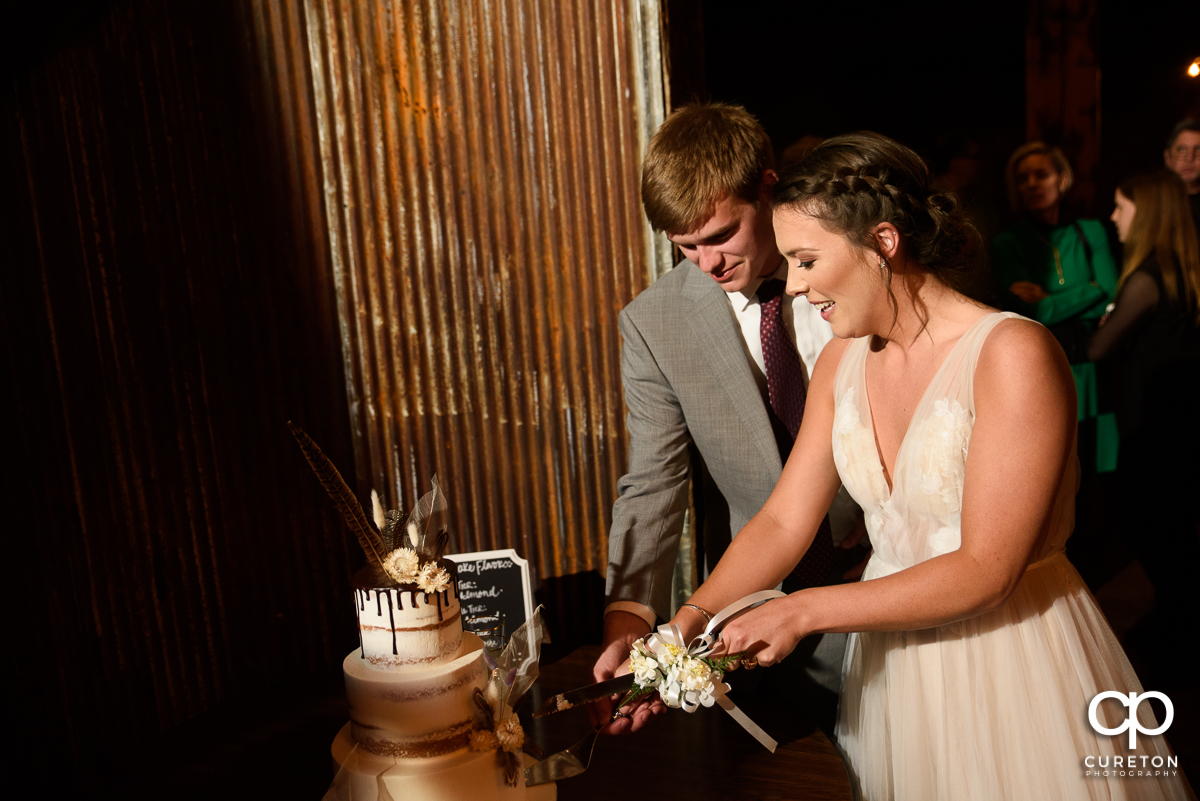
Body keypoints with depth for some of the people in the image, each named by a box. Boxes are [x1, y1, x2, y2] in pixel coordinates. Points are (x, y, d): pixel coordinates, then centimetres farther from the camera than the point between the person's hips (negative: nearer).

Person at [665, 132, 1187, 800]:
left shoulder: (1014, 354, -22)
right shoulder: (842, 362, -1)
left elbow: (986, 570, -24)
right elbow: (784, 520, -2)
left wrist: (804, 611, -22)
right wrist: (691, 620, -16)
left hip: (1014, 662, -5)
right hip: (892, 654, 6)